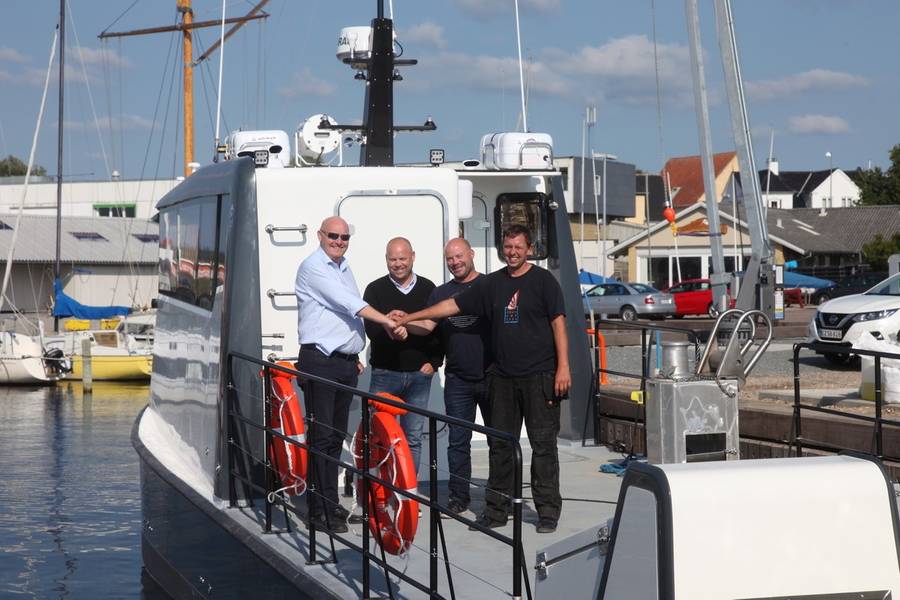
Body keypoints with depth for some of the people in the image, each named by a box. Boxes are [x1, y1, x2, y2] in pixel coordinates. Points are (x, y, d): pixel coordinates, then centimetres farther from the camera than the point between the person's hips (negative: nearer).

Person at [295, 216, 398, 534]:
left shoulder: (344, 268, 20)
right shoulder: (313, 267, -8)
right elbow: (347, 303, -17)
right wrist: (386, 321, -19)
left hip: (346, 361, 8)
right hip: (320, 361, -8)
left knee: (337, 436, 10)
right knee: (322, 435, -8)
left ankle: (330, 501, 17)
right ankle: (321, 509, -7)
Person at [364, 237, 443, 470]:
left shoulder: (428, 289, 10)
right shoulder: (376, 290, 3)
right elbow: (371, 329, -10)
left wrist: (434, 362, 2)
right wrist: (389, 333, -32)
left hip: (420, 374, 2)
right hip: (385, 374, -2)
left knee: (413, 438, 5)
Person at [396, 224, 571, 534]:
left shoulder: (543, 281, -1)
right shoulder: (493, 283, 12)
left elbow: (558, 323, -4)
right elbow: (453, 305, 13)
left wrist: (563, 366, -11)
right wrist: (411, 317, 8)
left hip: (540, 376, -5)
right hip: (503, 377, 5)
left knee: (543, 444, -2)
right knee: (500, 444, 8)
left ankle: (548, 511, 4)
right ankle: (496, 510, 15)